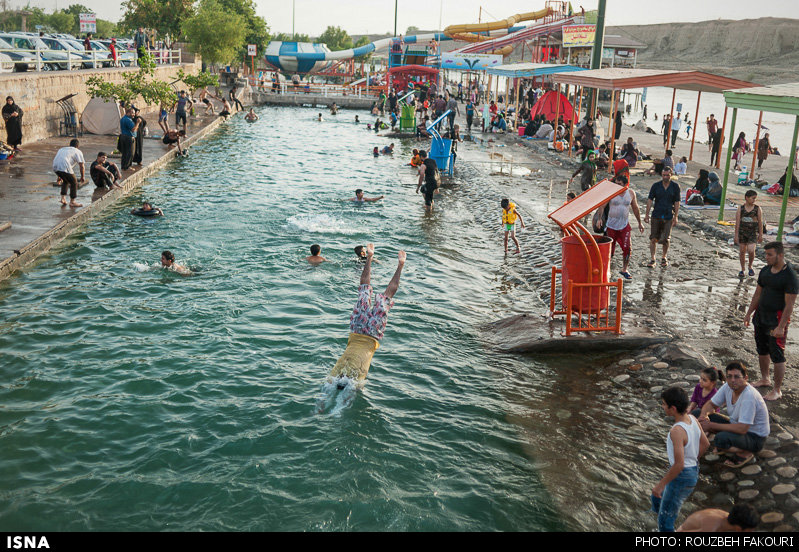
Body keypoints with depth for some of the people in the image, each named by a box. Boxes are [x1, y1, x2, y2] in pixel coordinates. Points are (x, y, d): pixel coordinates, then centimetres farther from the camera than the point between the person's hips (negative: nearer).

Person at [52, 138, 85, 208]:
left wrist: (59, 176, 45)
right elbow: (82, 166, 5)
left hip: (55, 167, 6)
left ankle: (63, 198, 26)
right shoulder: (78, 151, 15)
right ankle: (72, 202, 14)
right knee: (74, 183, 10)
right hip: (64, 168, -6)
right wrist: (83, 177, 17)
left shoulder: (62, 149, 33)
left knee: (65, 181, 29)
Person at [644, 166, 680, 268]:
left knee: (665, 239, 1)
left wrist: (675, 217, -3)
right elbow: (650, 200, 2)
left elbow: (677, 202, 2)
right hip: (656, 216, 1)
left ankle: (664, 258, 23)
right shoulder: (656, 186, 0)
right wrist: (647, 215, -3)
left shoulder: (675, 186, 0)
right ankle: (652, 259, 8)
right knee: (653, 238, -1)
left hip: (668, 217, -1)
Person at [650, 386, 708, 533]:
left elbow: (679, 464, -30)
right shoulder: (692, 419, -4)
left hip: (682, 476, -9)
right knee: (657, 499, 29)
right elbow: (705, 444, 10)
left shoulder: (677, 431, -31)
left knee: (664, 521, 1)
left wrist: (660, 485, -21)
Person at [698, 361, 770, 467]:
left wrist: (711, 425, -31)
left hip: (756, 437, -8)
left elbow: (742, 429, -35)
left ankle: (745, 453, -5)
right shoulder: (727, 387, -9)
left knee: (721, 439, -35)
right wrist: (703, 415, -21)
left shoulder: (749, 396, -31)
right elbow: (710, 404, 3)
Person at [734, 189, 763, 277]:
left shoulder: (758, 209, 0)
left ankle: (750, 267, 12)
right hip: (742, 232, 1)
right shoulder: (740, 209, 0)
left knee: (751, 251, -14)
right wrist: (736, 235, -1)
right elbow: (737, 223, 1)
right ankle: (742, 269, 22)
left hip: (753, 233, -1)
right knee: (742, 251, 7)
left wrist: (761, 235, 4)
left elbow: (760, 222, 4)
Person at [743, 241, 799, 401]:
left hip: (777, 319, -7)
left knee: (777, 356, -1)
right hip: (761, 316, 7)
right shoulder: (765, 271, 5)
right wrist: (749, 314, 14)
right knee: (762, 350, 19)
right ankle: (764, 379, 37)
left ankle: (777, 390, 8)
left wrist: (781, 327, -21)